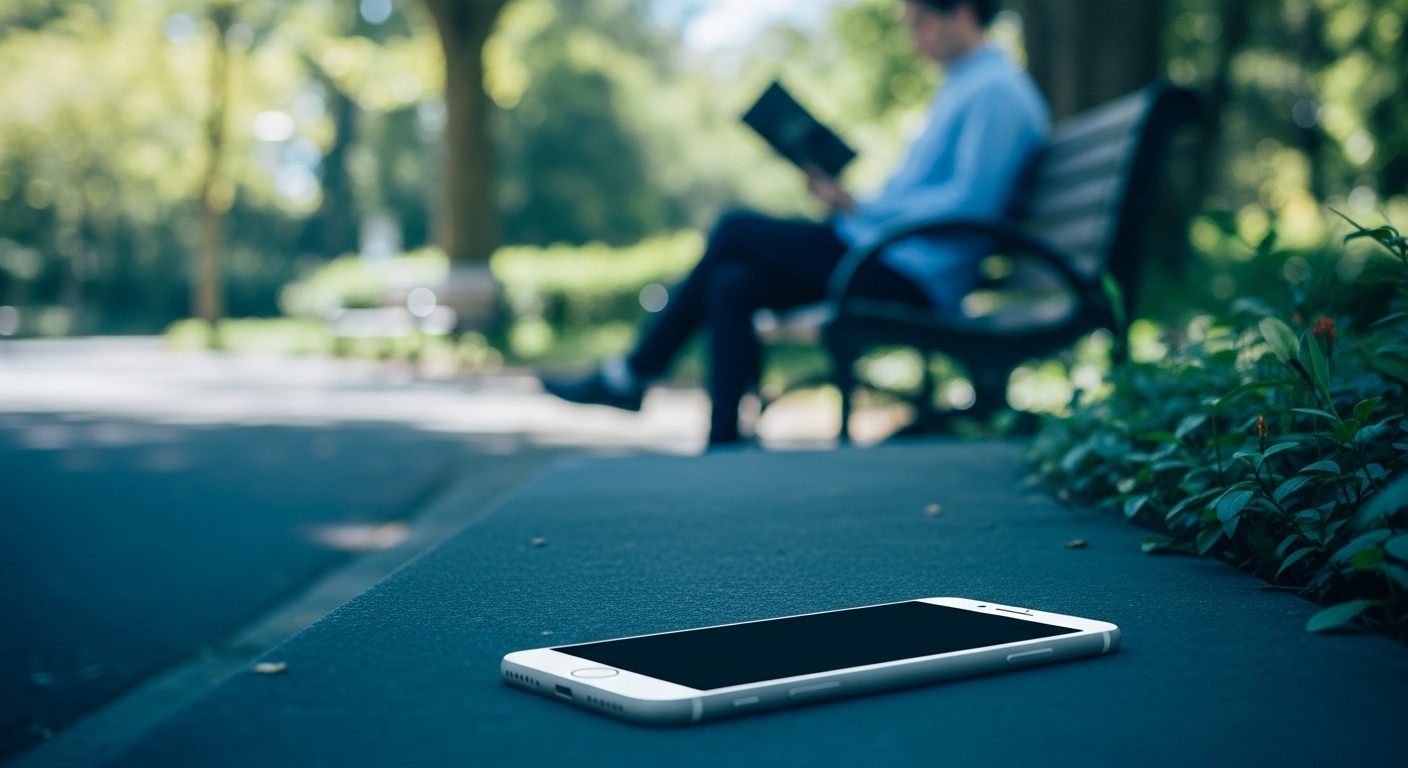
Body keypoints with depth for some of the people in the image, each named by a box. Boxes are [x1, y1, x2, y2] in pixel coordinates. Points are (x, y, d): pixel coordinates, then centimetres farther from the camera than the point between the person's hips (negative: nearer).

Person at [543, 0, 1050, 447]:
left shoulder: (997, 89, -10)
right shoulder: (962, 85, 22)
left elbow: (971, 202, -20)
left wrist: (865, 208, -15)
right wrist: (848, 200, 8)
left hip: (913, 279, -10)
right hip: (884, 254, 10)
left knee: (735, 231, -7)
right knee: (733, 285, -6)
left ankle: (631, 375, 8)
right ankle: (724, 448, -4)